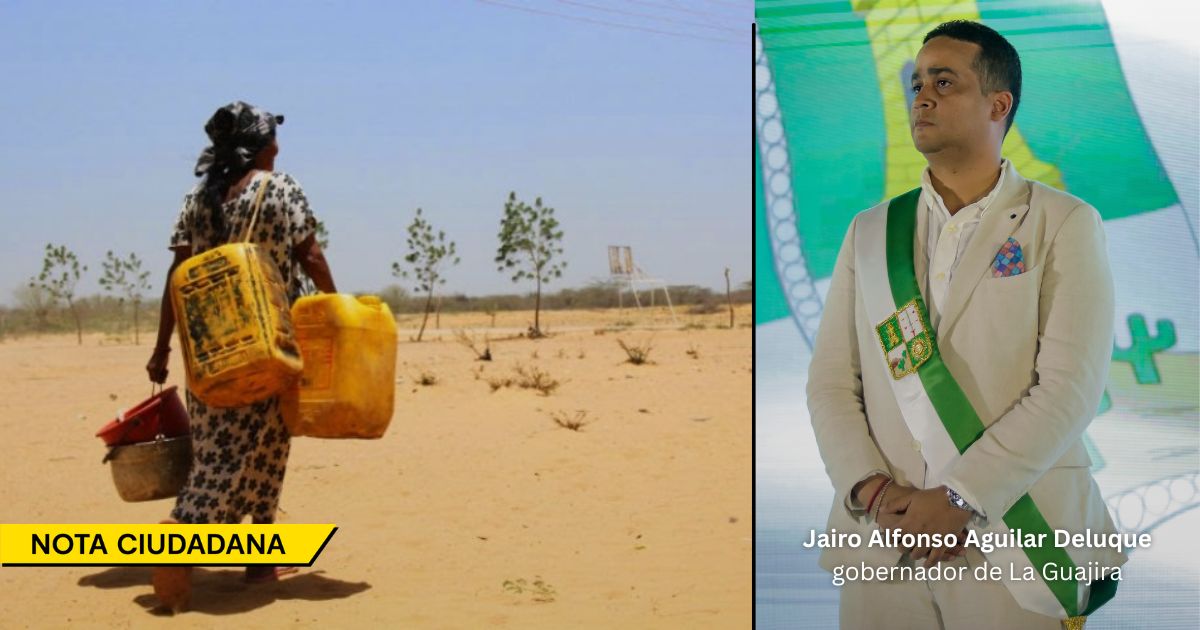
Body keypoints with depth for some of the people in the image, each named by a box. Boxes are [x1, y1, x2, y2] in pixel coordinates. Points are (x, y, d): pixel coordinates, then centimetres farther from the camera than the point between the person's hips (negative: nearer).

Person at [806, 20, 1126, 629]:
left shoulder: (1064, 224, 0)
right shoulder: (870, 232, 11)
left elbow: (1070, 388, -10)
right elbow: (830, 383, 4)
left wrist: (961, 499, -16)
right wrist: (872, 491, -11)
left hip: (1020, 544, -3)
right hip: (884, 541, 3)